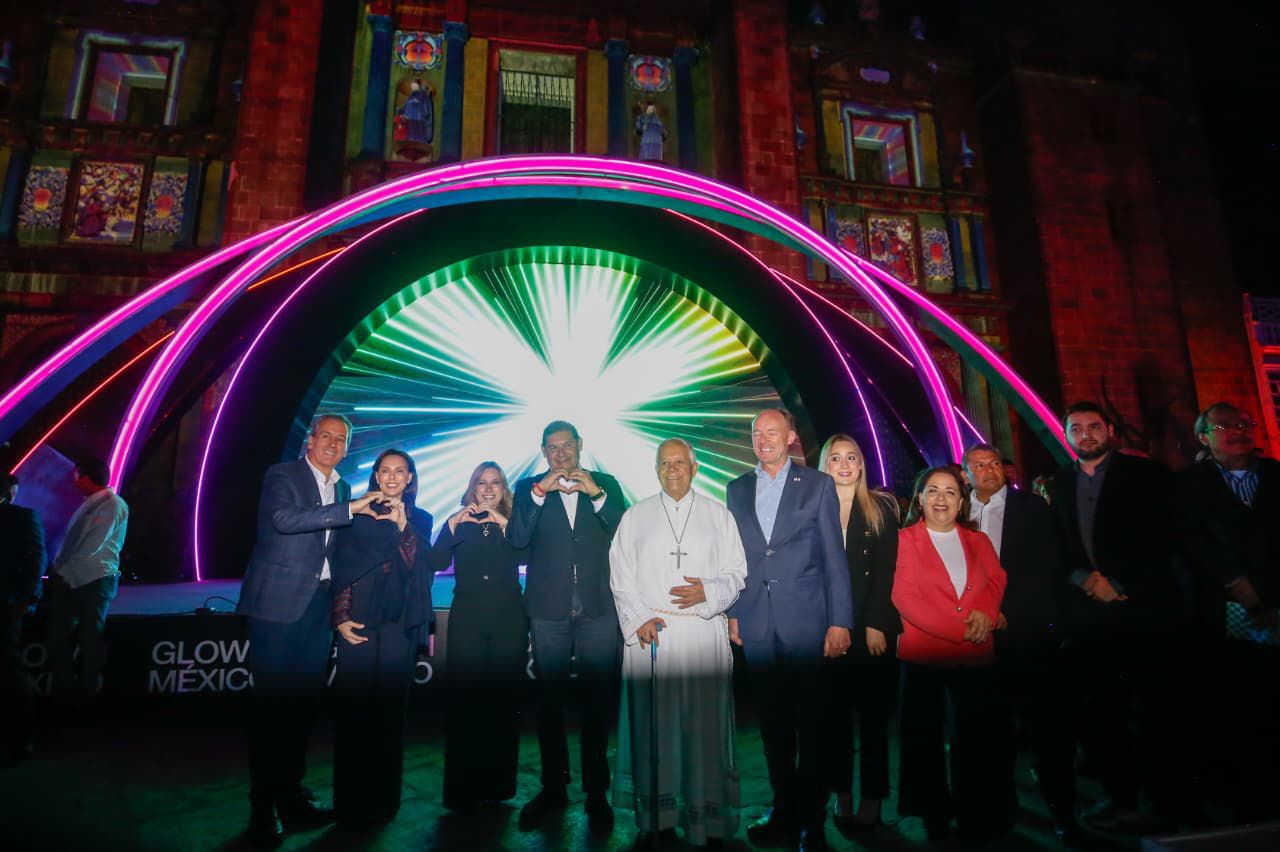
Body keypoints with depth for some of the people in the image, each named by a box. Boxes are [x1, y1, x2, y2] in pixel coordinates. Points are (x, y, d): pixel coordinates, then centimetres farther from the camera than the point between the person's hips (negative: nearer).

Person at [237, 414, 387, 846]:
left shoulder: (342, 488, 16)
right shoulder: (281, 475, -2)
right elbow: (285, 518, -22)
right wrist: (349, 509, -25)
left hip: (319, 605, 6)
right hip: (279, 603, -6)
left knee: (303, 703, 11)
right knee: (271, 704, 1)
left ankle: (292, 797, 23)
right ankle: (262, 808, 13)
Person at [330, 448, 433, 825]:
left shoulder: (420, 519, 10)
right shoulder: (358, 514, 7)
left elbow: (420, 568, -2)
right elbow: (341, 566, 3)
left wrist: (403, 527, -13)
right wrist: (341, 617, -5)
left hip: (400, 625, 1)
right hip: (358, 623, -1)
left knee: (390, 709, 4)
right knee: (353, 709, 1)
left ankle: (383, 800, 18)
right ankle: (350, 802, 15)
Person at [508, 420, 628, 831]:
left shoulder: (605, 484, 6)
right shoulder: (529, 488, 6)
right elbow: (516, 539, -7)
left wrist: (597, 494, -17)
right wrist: (539, 493, -17)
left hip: (598, 608, 0)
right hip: (548, 609, 1)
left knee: (597, 700, 7)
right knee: (549, 700, 11)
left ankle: (596, 792, 23)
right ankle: (553, 786, 28)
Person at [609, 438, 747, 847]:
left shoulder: (718, 515, 8)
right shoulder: (635, 516, 9)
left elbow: (737, 572, 6)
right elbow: (620, 575, 6)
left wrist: (708, 592, -12)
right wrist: (638, 618, -5)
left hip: (703, 632, 0)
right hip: (649, 631, 1)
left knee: (704, 722, 2)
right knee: (652, 723, 4)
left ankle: (708, 819, 15)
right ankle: (656, 816, 18)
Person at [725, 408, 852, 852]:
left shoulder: (818, 484, 1)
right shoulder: (737, 490, 10)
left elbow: (834, 557, -1)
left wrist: (839, 621, -5)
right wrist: (732, 612, 7)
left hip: (805, 621, -3)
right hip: (756, 624, 3)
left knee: (811, 722, 5)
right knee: (773, 722, 13)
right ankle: (784, 811, 29)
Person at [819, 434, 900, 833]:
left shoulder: (881, 508, 4)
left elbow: (886, 570, -2)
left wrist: (875, 624, -10)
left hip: (874, 627, -1)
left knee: (874, 711, 5)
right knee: (836, 711, 7)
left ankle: (873, 796, 17)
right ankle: (842, 794, 19)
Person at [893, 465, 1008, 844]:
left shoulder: (978, 541, 17)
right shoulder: (905, 539, 1)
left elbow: (996, 580, 6)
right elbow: (905, 596, -8)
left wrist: (985, 611, -15)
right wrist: (961, 630, -14)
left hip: (975, 655, 3)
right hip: (923, 654, -3)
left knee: (977, 738, 6)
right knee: (925, 738, 7)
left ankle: (978, 819, 22)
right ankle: (934, 816, 23)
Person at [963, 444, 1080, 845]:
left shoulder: (1032, 508, 2)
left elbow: (1049, 569, -4)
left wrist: (1006, 613, -11)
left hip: (1028, 632, -2)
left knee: (1047, 722, 1)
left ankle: (1062, 811, 16)